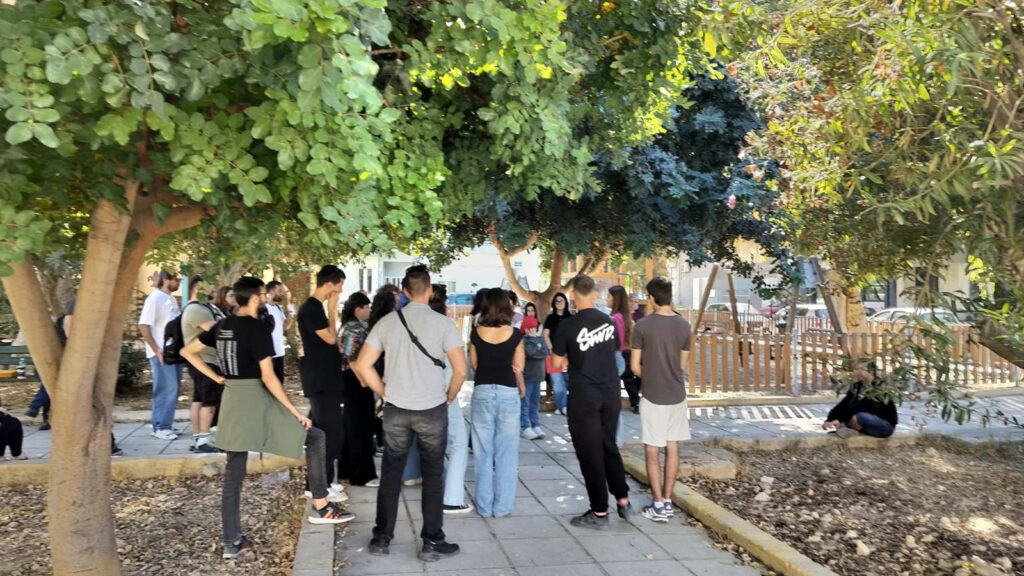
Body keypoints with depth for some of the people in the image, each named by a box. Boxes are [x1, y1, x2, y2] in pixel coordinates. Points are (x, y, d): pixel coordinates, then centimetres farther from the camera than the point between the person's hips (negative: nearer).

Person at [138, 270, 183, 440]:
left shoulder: (171, 299, 14)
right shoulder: (155, 298, -10)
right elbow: (143, 325, -16)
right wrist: (156, 350, -18)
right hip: (162, 353, -8)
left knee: (173, 389, 11)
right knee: (166, 389, -7)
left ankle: (166, 425, 20)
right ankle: (160, 427, 1)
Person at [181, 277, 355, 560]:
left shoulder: (222, 326, 9)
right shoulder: (258, 328, -14)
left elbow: (188, 352, 18)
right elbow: (268, 378, -19)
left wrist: (217, 378, 14)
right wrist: (295, 412, -13)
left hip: (232, 402, 8)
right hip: (257, 402, -8)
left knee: (233, 475, 12)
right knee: (315, 437, 4)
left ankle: (233, 542, 18)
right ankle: (320, 507, 5)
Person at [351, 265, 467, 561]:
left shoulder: (387, 322, 0)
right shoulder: (442, 323, -8)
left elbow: (362, 365, 0)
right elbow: (460, 370, -11)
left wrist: (385, 393, 10)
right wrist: (448, 397, 6)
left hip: (395, 409, 3)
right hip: (432, 410, -2)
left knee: (391, 473, 15)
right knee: (432, 476, 9)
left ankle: (382, 538, 23)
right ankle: (432, 543, 15)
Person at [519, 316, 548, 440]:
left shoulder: (540, 339, 11)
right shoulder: (522, 340, -7)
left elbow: (545, 353, -2)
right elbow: (530, 352, -20)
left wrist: (534, 353, -12)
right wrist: (532, 339, -10)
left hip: (537, 375, 6)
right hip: (526, 376, -6)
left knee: (535, 402, 11)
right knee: (525, 403, -5)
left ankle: (536, 426, 17)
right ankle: (525, 427, -2)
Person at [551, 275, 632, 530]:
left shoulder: (568, 326, -13)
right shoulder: (609, 322, 2)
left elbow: (557, 363, -4)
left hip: (584, 397, -5)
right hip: (611, 393, 5)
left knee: (590, 454, 4)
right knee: (609, 447, 20)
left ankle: (599, 513, 11)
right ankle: (623, 501, 23)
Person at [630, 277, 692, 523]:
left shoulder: (642, 326, -12)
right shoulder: (684, 325, 0)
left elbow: (635, 366, -7)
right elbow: (682, 365, 8)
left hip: (653, 396, -4)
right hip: (677, 395, 4)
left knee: (652, 451, 4)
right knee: (672, 448, 12)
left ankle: (658, 506, 6)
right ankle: (667, 501, 19)